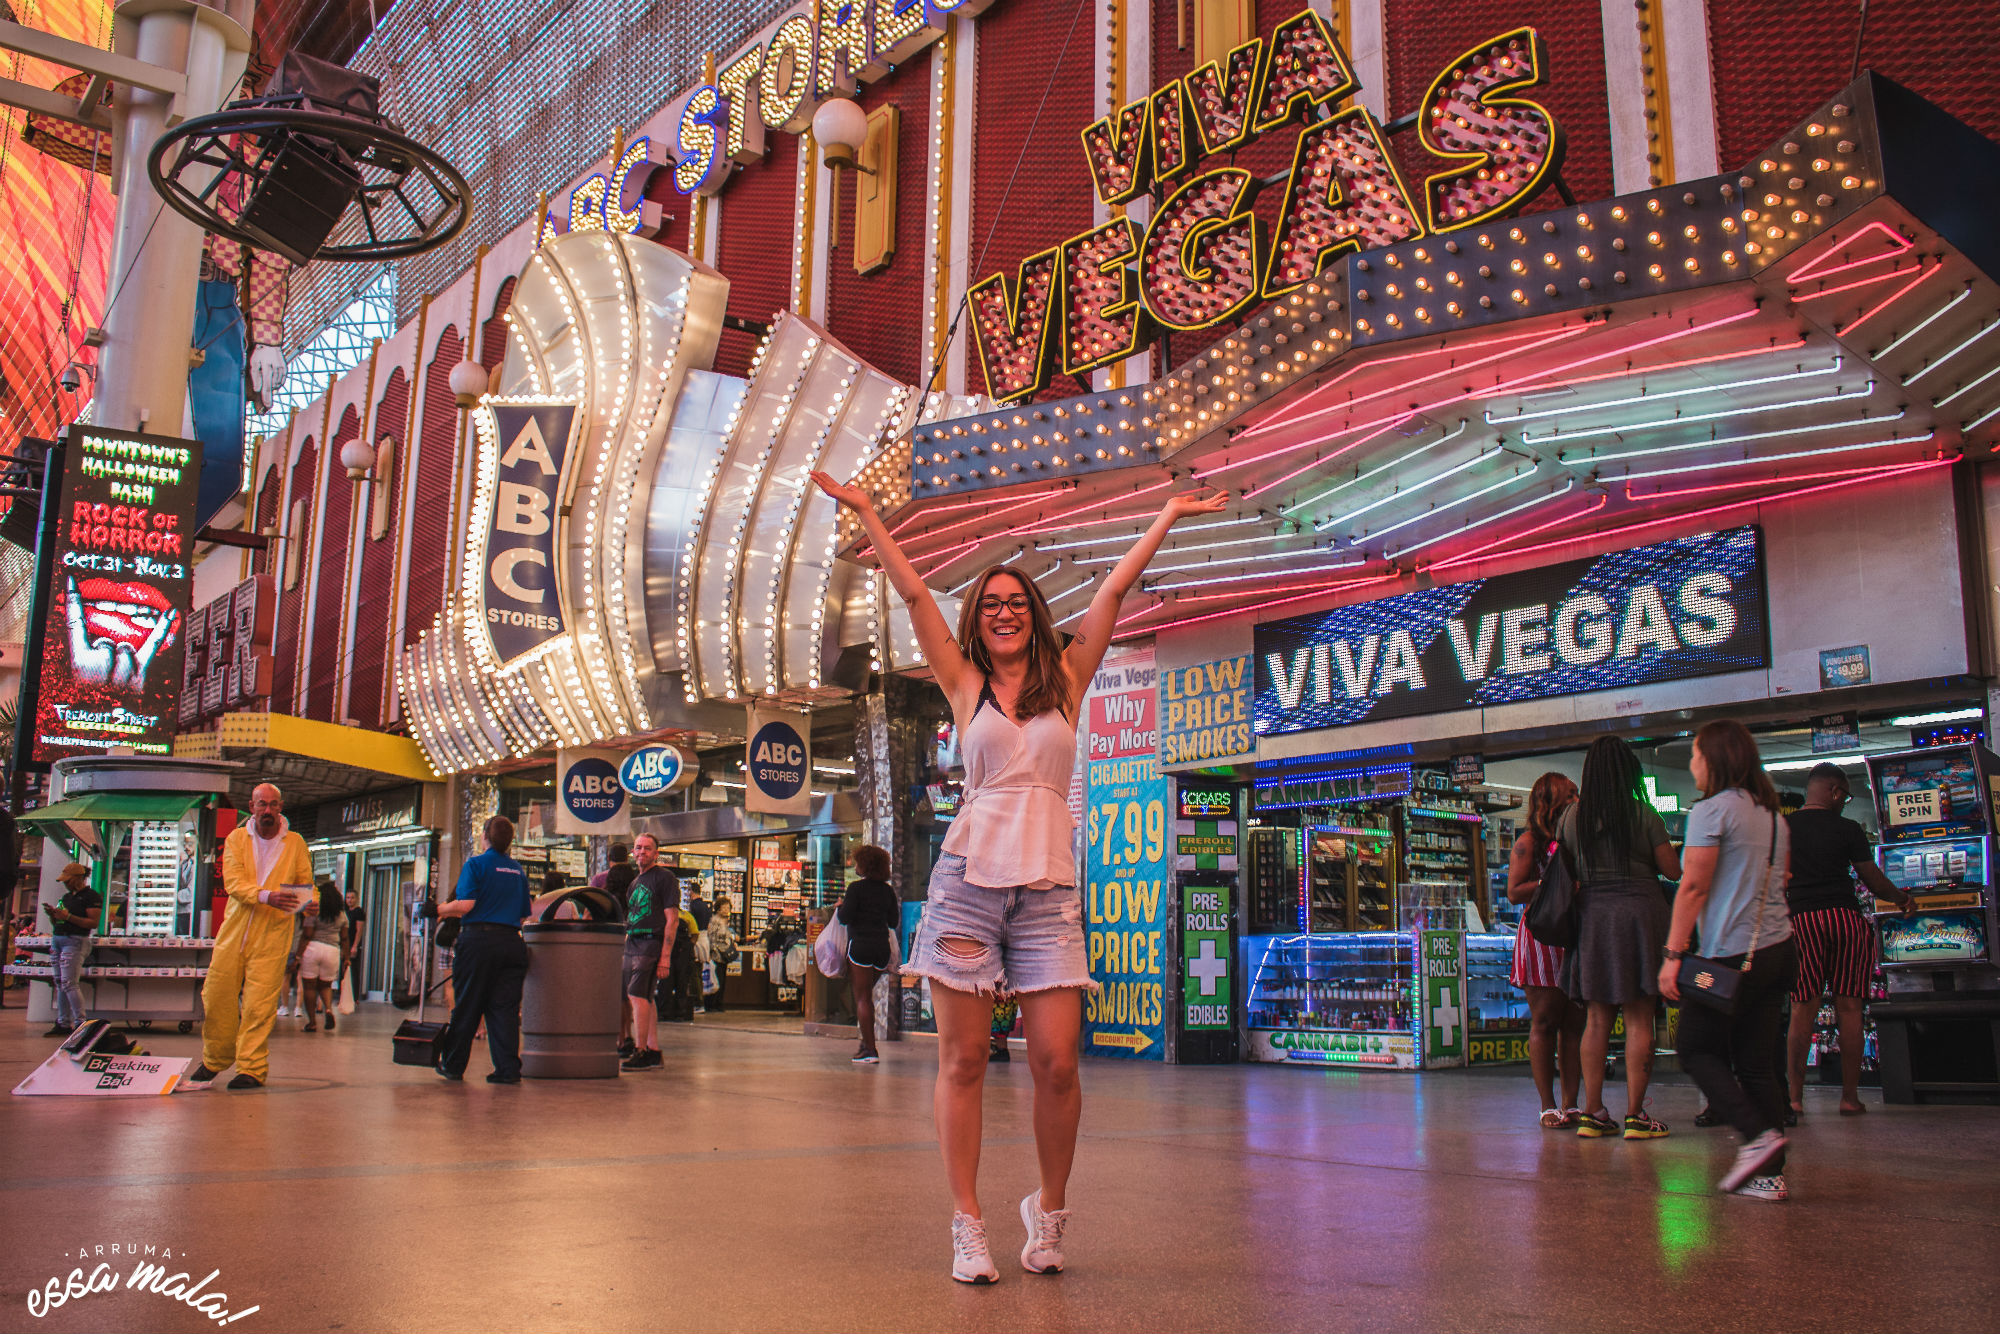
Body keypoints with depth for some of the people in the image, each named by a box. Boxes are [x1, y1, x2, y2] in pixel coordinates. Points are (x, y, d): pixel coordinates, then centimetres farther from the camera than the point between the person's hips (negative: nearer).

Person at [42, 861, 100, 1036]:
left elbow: (93, 923, -14)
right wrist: (53, 914, 2)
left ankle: (81, 1023, -12)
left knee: (69, 983, -14)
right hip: (57, 940, 9)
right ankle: (63, 1024, 10)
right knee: (59, 984, 6)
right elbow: (56, 923, 24)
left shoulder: (92, 896, -5)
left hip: (75, 942, -9)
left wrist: (68, 917, -18)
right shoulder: (66, 896, 20)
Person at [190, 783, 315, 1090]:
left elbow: (306, 885, 9)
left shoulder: (295, 844, 8)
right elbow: (233, 882, -7)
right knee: (216, 995, 4)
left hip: (273, 933, -2)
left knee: (260, 1003, -7)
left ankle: (252, 1068, -1)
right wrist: (266, 896, -25)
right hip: (234, 929, 2)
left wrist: (308, 903, -15)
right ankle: (215, 1060, 23)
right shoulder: (236, 839, 7)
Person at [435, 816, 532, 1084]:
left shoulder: (476, 864, -3)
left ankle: (453, 1065, 17)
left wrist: (441, 909, 3)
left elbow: (466, 904, -13)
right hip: (511, 941, 4)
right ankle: (508, 1069, -1)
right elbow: (524, 914, 13)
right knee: (505, 1007, 4)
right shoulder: (518, 870, 12)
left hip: (479, 939, -4)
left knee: (466, 1006, 6)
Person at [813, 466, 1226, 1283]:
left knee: (1057, 1063, -5)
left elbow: (1114, 589, 13)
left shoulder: (1067, 678, 12)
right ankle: (968, 1225, 10)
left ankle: (1049, 1212, 17)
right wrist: (865, 512, 8)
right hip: (970, 876, 0)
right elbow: (912, 592, 8)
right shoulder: (964, 684, 10)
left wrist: (1168, 517, 15)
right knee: (962, 1059, 0)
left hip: (1048, 887, 1)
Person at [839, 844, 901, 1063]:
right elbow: (893, 922, 12)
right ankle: (866, 1041, 17)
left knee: (862, 997, -3)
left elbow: (845, 918, -12)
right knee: (866, 994, 20)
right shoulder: (887, 890, 9)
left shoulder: (856, 888, -8)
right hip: (882, 946, 6)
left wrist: (840, 906, 8)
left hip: (860, 944, -6)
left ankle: (870, 1049, -7)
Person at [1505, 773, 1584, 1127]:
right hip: (1541, 935, -6)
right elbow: (1514, 892, -9)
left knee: (1575, 1022, 3)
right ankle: (1548, 1105, 1)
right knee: (1545, 1022, -3)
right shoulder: (1528, 842, -2)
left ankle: (1570, 1104, 7)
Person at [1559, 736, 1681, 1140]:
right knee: (1638, 1018, 1)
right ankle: (1635, 1114, 1)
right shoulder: (1644, 815, -5)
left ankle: (1592, 1111, 10)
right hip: (1639, 911, -3)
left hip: (1591, 915, 3)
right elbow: (1673, 870, -1)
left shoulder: (1571, 817, 3)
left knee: (1597, 1018, 9)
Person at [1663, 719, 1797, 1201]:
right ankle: (1769, 1172, 3)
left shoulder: (1711, 809, -10)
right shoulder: (1772, 813, 14)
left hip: (1731, 954, -7)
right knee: (1758, 1062, 7)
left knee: (1698, 1051, 5)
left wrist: (1673, 953, -12)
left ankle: (1759, 1134, -11)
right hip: (1778, 949, 7)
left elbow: (1693, 887, -14)